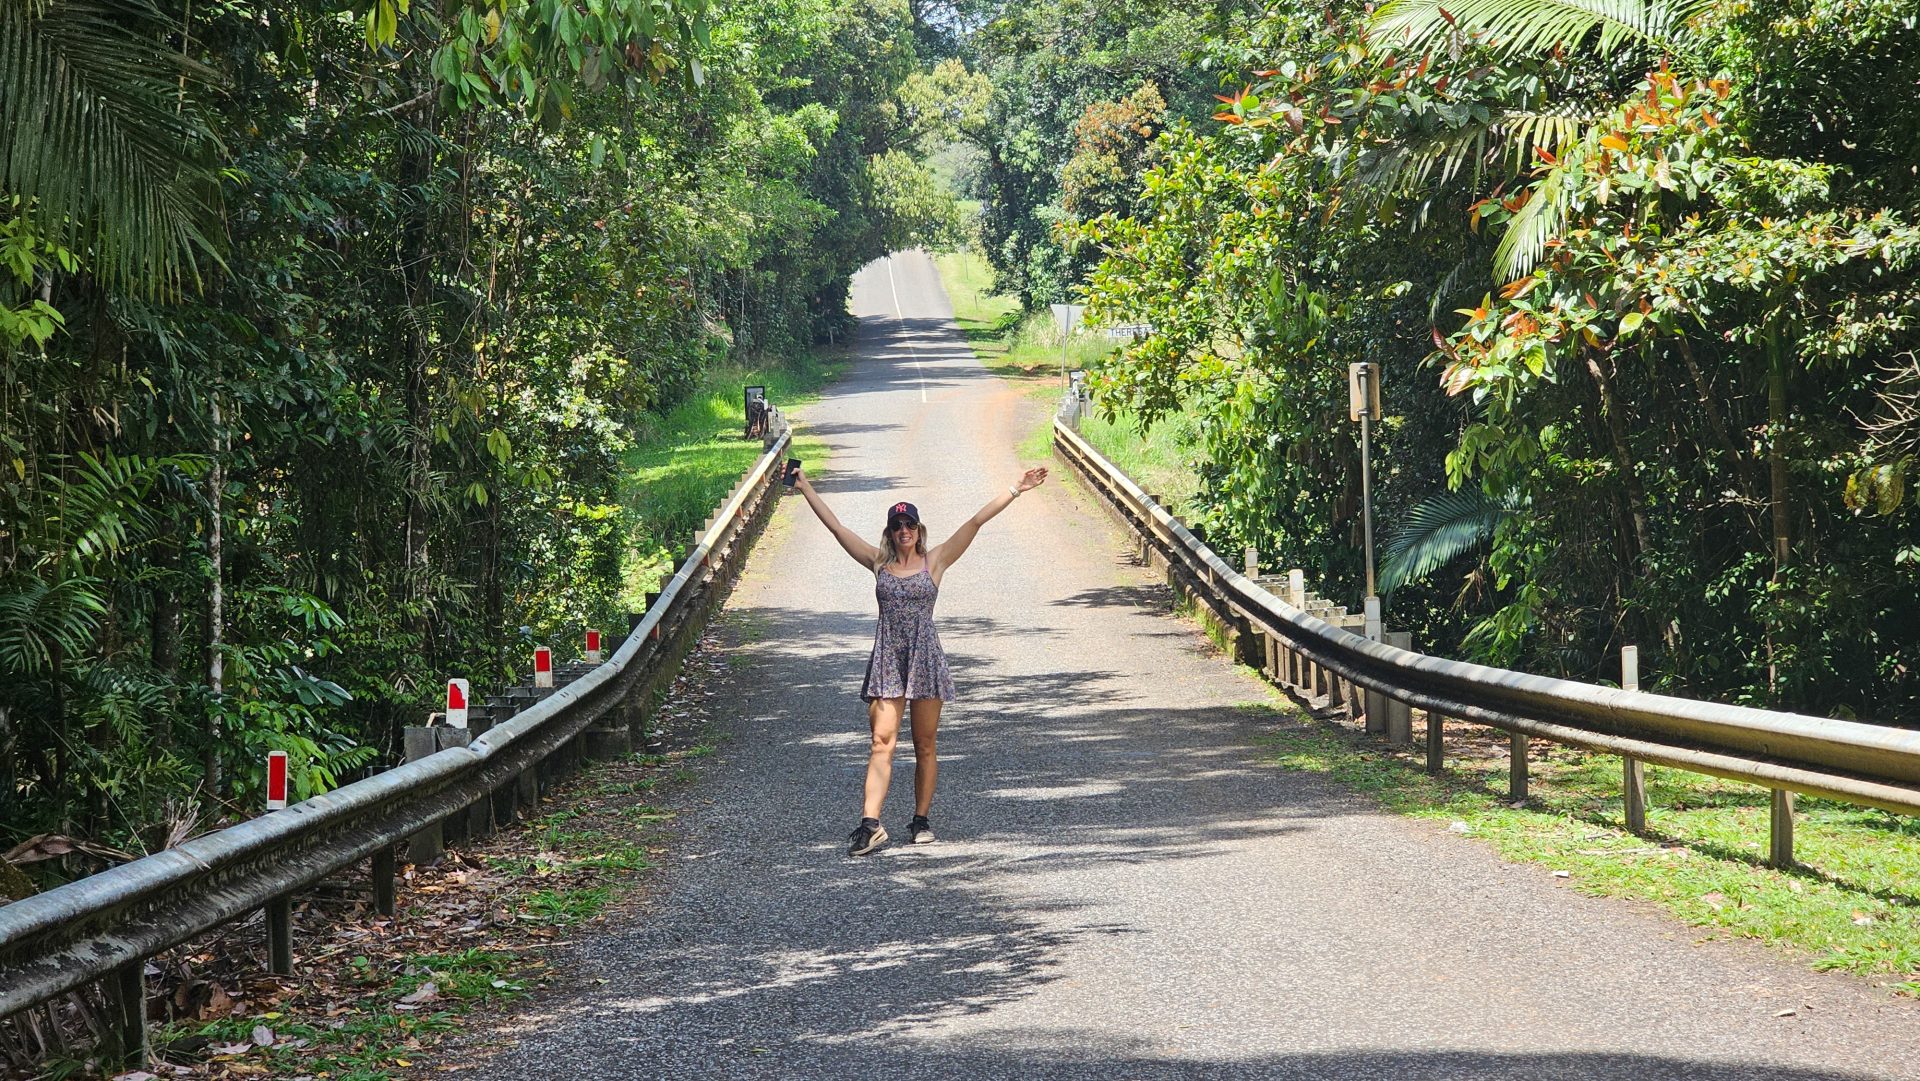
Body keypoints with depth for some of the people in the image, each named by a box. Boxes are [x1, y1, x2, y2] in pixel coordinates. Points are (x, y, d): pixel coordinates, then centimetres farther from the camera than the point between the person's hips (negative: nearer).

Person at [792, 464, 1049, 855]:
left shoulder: (935, 560, 5)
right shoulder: (879, 562, 9)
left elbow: (977, 521, 0)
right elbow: (836, 527, 11)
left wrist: (1016, 490, -2)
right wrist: (806, 489, 11)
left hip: (924, 658, -1)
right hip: (887, 660, 1)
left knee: (924, 746, 5)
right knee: (882, 742, -8)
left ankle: (921, 820, 15)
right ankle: (870, 823, -15)